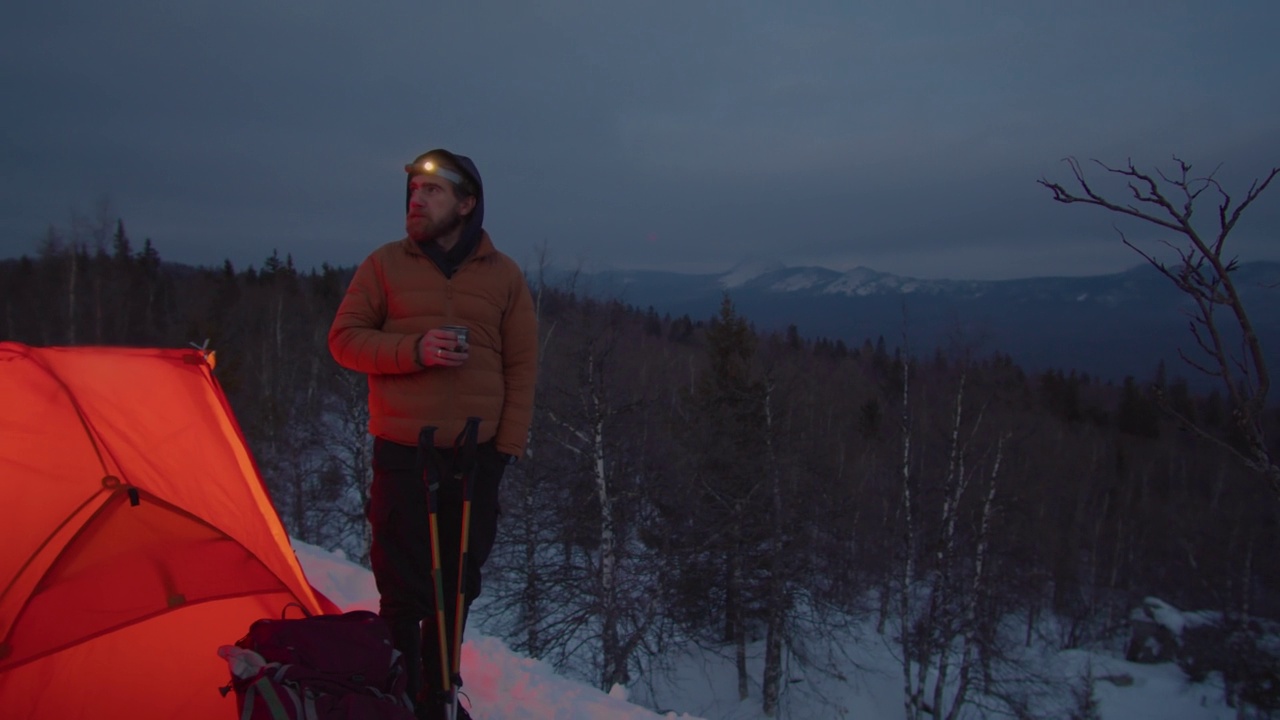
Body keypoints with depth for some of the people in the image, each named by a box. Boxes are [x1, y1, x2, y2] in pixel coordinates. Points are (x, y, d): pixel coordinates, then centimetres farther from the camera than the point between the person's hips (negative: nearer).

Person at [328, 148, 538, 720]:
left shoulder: (503, 276, 5)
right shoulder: (385, 264, 3)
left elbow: (522, 368, 6)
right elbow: (344, 339, 2)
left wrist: (508, 446, 0)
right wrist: (412, 351, -15)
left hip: (475, 459, 2)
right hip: (401, 456, -1)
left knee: (456, 589, 11)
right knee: (403, 590, 3)